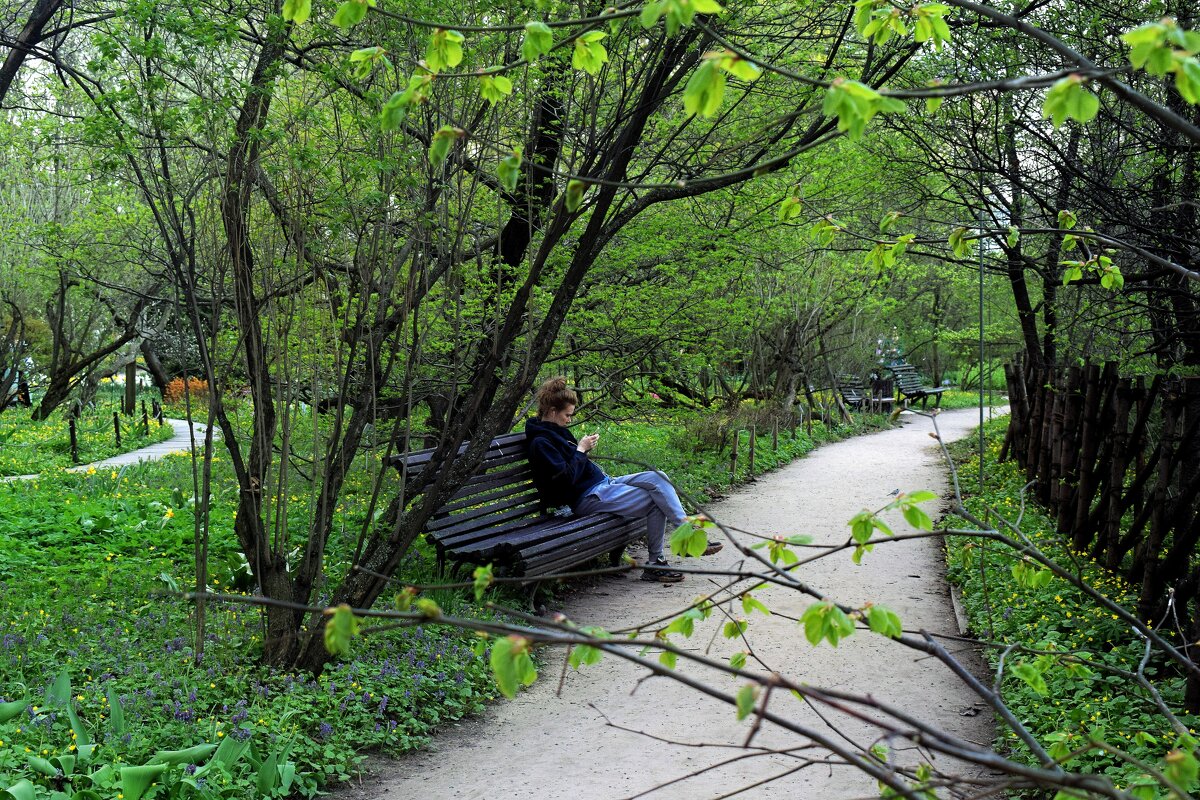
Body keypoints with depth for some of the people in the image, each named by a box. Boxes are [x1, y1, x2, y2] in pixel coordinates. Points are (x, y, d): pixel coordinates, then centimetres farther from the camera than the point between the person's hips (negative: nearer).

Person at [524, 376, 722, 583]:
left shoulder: (555, 431, 15)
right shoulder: (540, 443, -14)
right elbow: (565, 479, -22)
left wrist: (584, 448, 6)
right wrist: (580, 450, -12)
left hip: (603, 482, 10)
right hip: (589, 497, -10)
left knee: (657, 478, -9)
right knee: (656, 502, -13)